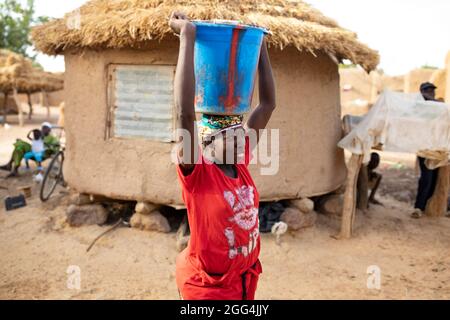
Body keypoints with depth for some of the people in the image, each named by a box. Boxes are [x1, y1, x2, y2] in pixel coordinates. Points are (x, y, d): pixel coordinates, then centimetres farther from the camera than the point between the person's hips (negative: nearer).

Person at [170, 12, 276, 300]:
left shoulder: (241, 161, -4)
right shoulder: (197, 172, -20)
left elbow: (268, 104, -3)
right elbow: (185, 110, -36)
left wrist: (261, 45, -5)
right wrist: (188, 35, -35)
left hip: (246, 278, 6)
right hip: (207, 285, -6)